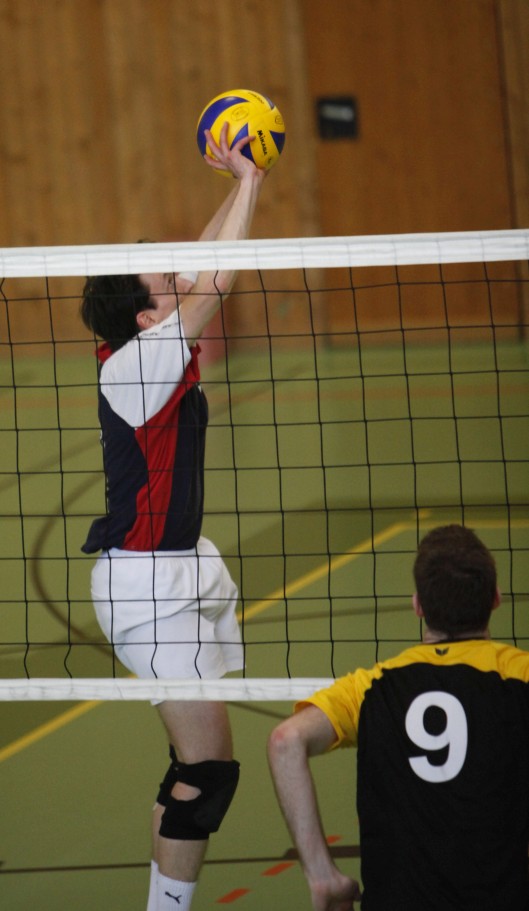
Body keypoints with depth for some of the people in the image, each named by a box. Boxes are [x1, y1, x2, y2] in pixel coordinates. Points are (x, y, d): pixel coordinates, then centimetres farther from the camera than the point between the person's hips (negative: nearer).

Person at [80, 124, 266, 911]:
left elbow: (203, 272, 16)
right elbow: (218, 281, -20)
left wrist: (241, 184, 10)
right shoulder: (136, 363, -18)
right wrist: (247, 181, -11)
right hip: (147, 581, -10)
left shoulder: (153, 353, 6)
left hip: (185, 566, 10)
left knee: (198, 762, 10)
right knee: (209, 765, -10)